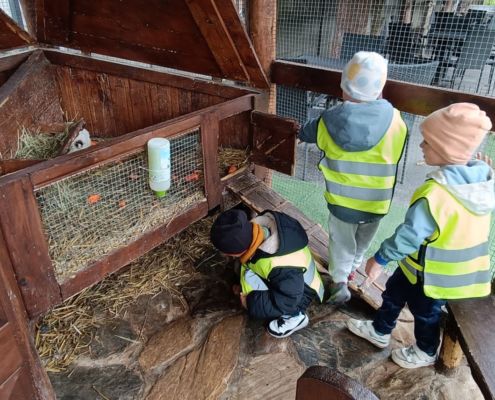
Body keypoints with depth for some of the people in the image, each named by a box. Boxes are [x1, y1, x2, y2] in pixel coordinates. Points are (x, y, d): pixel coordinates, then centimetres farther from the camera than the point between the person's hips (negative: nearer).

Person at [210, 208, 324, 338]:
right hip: (287, 280, 8)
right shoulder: (257, 226, -22)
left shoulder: (280, 266, -42)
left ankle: (294, 316, -3)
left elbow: (287, 301, -30)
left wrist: (250, 300, -24)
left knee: (254, 305, -25)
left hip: (298, 295, -7)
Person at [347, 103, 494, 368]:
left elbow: (409, 234, -26)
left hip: (432, 271, -8)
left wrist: (380, 258, -14)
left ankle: (425, 352, 46)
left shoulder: (436, 193, -34)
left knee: (425, 311, 20)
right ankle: (380, 331, 45)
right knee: (394, 290, 24)